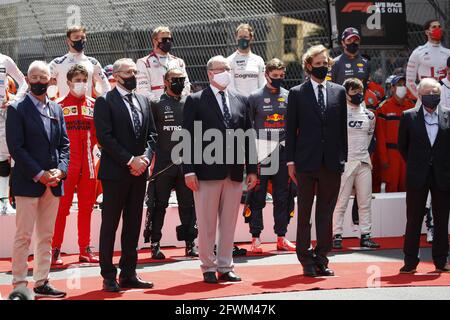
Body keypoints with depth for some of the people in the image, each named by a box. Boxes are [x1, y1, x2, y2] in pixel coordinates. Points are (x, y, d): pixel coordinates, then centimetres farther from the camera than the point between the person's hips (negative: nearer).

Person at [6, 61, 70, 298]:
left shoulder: (56, 109, 14)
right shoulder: (17, 109, -4)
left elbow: (64, 144, 13)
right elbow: (16, 147, -10)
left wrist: (60, 170, -5)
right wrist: (39, 174, -15)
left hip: (53, 182, 6)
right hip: (28, 182, -6)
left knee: (46, 236, 9)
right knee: (23, 236, -4)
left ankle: (41, 283, 15)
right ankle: (19, 285, 1)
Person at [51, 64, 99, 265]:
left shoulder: (93, 105, 9)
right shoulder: (59, 106, -1)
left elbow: (98, 133, 12)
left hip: (88, 164, 4)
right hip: (67, 164, -4)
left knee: (86, 207, 9)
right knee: (62, 207, -3)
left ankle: (85, 249, 16)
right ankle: (55, 250, 2)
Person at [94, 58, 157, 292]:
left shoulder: (143, 101, 15)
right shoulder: (105, 102, -5)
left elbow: (151, 133, 14)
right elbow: (105, 136, -13)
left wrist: (145, 157, -4)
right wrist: (130, 160, -15)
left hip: (139, 172, 6)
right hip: (115, 172, -6)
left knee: (133, 224, 9)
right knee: (110, 225, 0)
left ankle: (128, 274, 15)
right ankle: (109, 276, 5)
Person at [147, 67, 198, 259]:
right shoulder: (156, 104, 2)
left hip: (187, 163, 3)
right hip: (163, 165, -3)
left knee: (188, 205, 5)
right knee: (159, 205, 1)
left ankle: (190, 244, 12)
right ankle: (155, 245, 8)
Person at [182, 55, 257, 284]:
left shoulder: (240, 101, 14)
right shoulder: (195, 101, 1)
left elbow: (248, 136, 14)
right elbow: (188, 138, -3)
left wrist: (252, 169, 8)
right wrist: (189, 170, -10)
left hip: (234, 172, 4)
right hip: (207, 171, -4)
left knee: (229, 223, 8)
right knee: (207, 224, 1)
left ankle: (225, 267, 16)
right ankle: (209, 267, 10)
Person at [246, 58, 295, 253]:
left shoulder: (290, 97, 10)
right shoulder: (255, 98, 1)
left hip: (282, 154, 3)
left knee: (283, 197, 6)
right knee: (257, 198, -2)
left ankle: (281, 238, 12)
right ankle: (256, 238, 3)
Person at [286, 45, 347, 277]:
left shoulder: (339, 92, 10)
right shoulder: (297, 93, 3)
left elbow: (342, 127, 11)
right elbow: (291, 129, 2)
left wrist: (343, 158, 5)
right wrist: (291, 160, -3)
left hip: (332, 163, 2)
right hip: (306, 162, -2)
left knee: (326, 214, 6)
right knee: (304, 214, 3)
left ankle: (321, 259, 13)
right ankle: (307, 260, 10)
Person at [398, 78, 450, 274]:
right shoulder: (409, 116, 1)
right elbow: (402, 145, 9)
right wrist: (414, 165, 8)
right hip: (417, 177, -1)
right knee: (414, 220, 2)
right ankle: (410, 261, 9)